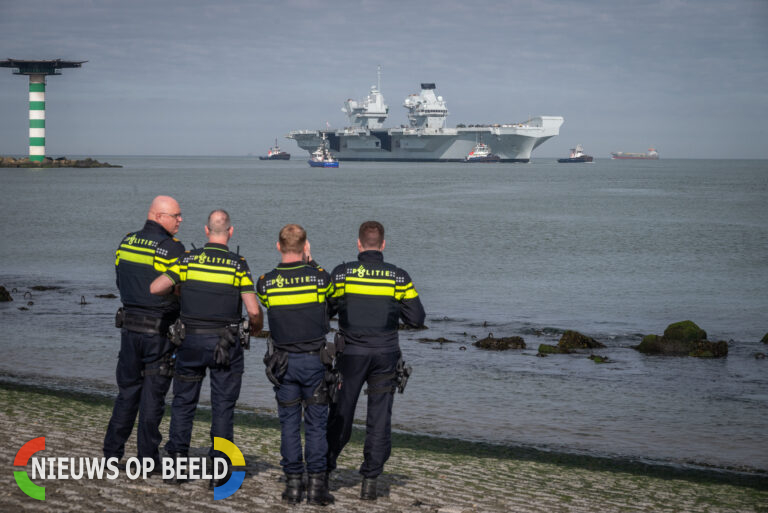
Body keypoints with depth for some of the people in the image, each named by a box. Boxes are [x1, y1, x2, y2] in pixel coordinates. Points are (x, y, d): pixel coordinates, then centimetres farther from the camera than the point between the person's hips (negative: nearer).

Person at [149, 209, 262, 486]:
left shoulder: (188, 259, -2)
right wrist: (256, 328, 12)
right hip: (226, 344, -1)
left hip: (191, 341, 1)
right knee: (223, 406, 6)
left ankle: (177, 460, 14)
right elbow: (253, 310, -10)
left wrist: (178, 290, 14)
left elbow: (155, 288, -8)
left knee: (183, 401, 14)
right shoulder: (238, 265, -6)